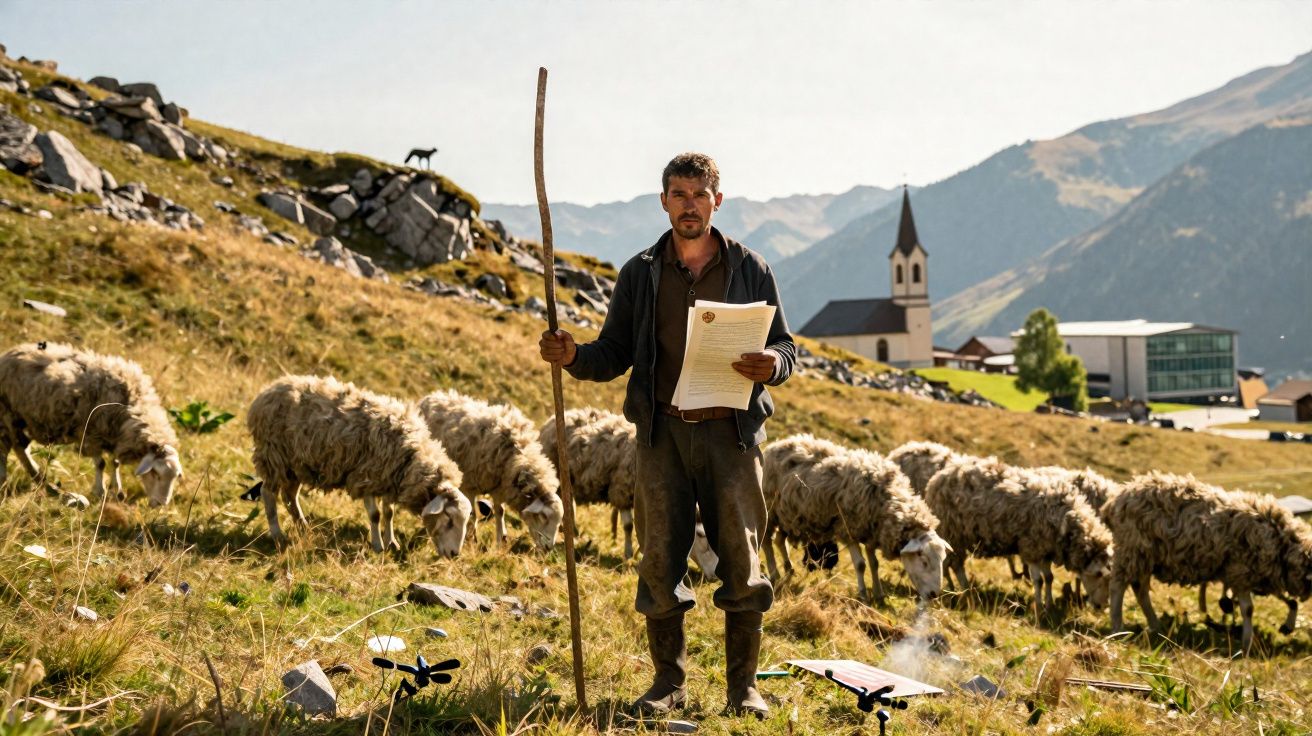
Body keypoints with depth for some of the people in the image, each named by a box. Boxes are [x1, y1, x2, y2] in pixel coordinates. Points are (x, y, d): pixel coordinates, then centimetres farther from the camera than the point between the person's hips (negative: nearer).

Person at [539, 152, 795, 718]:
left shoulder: (750, 270, 6)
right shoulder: (640, 273, 8)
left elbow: (785, 345, 9)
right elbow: (615, 354, 9)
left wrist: (773, 364, -15)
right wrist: (573, 357, -12)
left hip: (731, 432, -1)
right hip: (663, 432, 1)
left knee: (741, 562, 1)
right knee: (660, 562, 2)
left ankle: (743, 685, 14)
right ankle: (669, 682, 16)